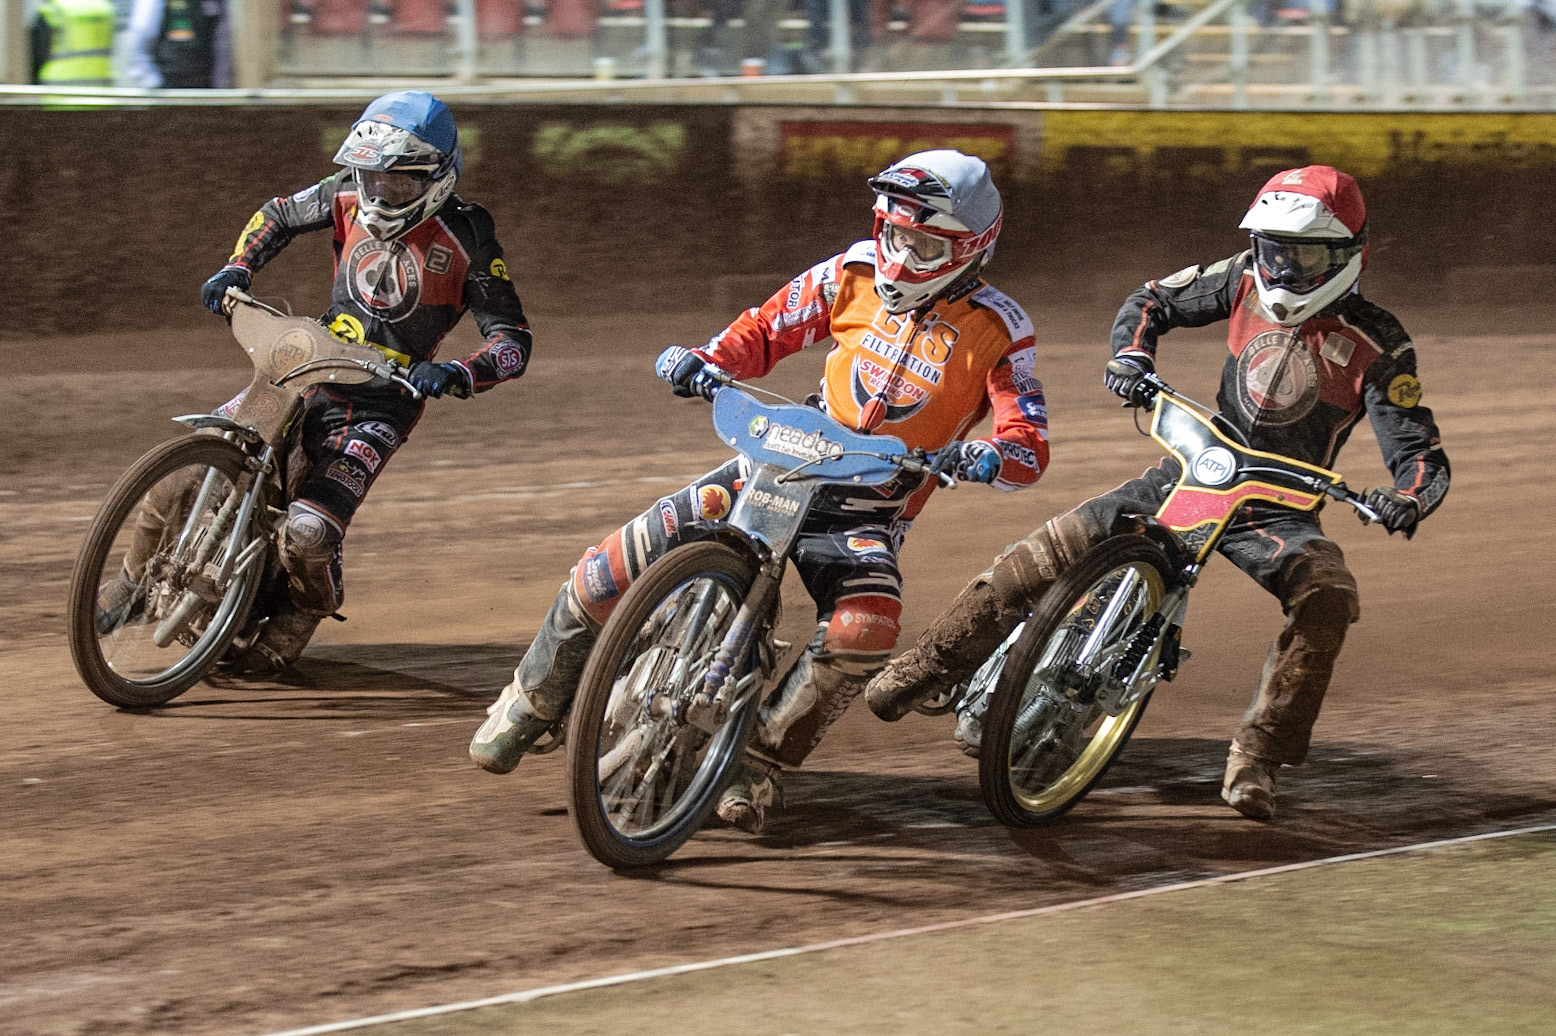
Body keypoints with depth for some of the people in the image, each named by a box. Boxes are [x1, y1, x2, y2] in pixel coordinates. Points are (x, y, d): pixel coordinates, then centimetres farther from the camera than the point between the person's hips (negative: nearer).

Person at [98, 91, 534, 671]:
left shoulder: (466, 237, -12)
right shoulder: (350, 197, 0)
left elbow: (513, 340, -12)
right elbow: (279, 215, 20)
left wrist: (458, 375, -31)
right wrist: (236, 269, 3)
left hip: (382, 404, -5)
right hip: (310, 367, 5)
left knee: (308, 534, -23)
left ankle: (307, 608, 13)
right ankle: (140, 578, 19)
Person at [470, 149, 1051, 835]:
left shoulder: (996, 330, -9)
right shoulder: (858, 273, 0)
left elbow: (1031, 449, -15)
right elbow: (768, 328, 10)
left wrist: (977, 457, -38)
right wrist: (706, 361, -10)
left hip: (871, 511, -2)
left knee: (866, 628, -35)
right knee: (612, 570, -12)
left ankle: (759, 757, -13)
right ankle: (532, 699, 13)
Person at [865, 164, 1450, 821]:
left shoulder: (1378, 346, -12)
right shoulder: (1246, 282, -1)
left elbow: (1422, 453, -16)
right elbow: (1152, 302, 13)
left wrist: (1406, 498, -40)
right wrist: (1132, 353, -9)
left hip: (1279, 509, -3)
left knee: (1328, 596, -34)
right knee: (1049, 550, -9)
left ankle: (1254, 763, -29)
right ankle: (929, 669, 6)